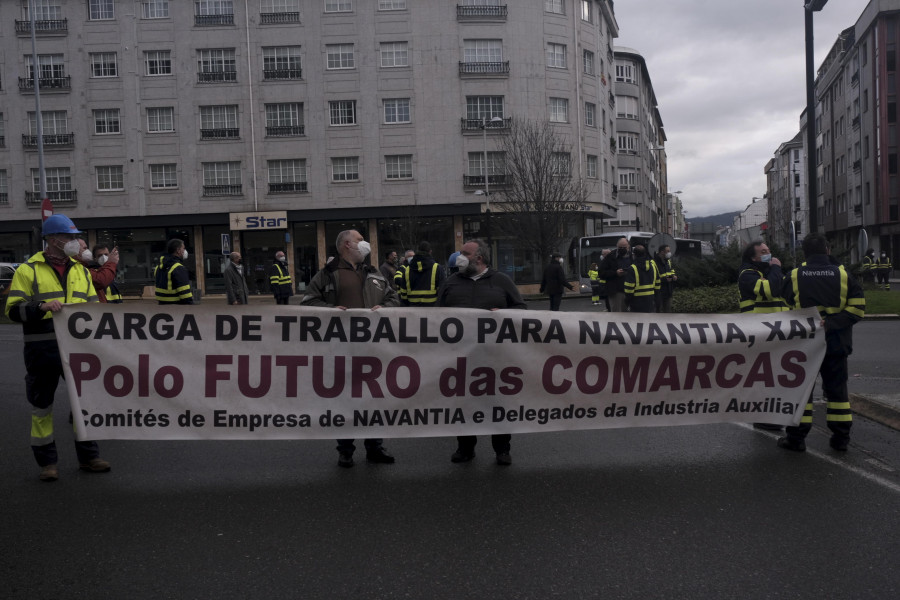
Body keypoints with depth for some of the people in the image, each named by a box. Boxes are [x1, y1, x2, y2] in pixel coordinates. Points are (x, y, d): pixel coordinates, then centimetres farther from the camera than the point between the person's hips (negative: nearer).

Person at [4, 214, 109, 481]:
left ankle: (88, 457, 20)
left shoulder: (80, 270, 14)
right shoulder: (28, 270, -2)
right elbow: (13, 310, -7)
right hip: (42, 350, -4)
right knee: (42, 406, 5)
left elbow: (93, 305, 21)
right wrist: (41, 306, -22)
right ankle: (47, 462, 18)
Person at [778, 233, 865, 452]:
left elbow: (789, 308, 5)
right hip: (836, 343, 1)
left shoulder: (795, 276, -4)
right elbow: (858, 308, -10)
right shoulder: (843, 275, -3)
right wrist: (831, 323, -14)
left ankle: (796, 437, 6)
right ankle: (841, 438, 16)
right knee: (836, 389, 12)